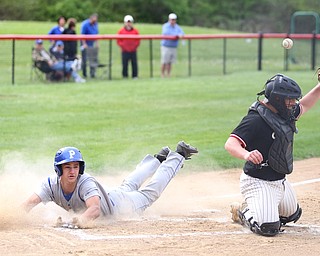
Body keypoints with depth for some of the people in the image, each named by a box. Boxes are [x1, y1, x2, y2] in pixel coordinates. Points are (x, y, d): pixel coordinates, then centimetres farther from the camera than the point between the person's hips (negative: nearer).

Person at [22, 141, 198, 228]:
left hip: (117, 204, -5)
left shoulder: (85, 183, -44)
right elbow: (29, 203, -42)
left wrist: (79, 221, -80)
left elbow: (95, 208, -61)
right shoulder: (51, 184, -32)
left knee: (150, 194, 17)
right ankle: (158, 159, 57)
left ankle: (178, 156, 35)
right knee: (128, 186, 32)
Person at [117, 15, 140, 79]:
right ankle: (124, 75, 6)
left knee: (134, 63, -1)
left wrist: (134, 46, -5)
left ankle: (135, 75, 6)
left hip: (133, 51, 1)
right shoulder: (121, 31, 3)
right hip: (125, 51, -1)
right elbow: (118, 41, 4)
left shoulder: (135, 31, 6)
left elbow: (138, 40, 8)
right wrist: (123, 46, -7)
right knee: (125, 64, -2)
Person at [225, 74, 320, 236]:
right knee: (268, 228, -19)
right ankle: (242, 211, 10)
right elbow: (230, 144, -34)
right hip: (258, 182, -9)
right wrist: (246, 154, -55)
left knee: (292, 215, 23)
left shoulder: (285, 114, 3)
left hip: (280, 181, 9)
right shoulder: (255, 119, -25)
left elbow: (304, 105, 24)